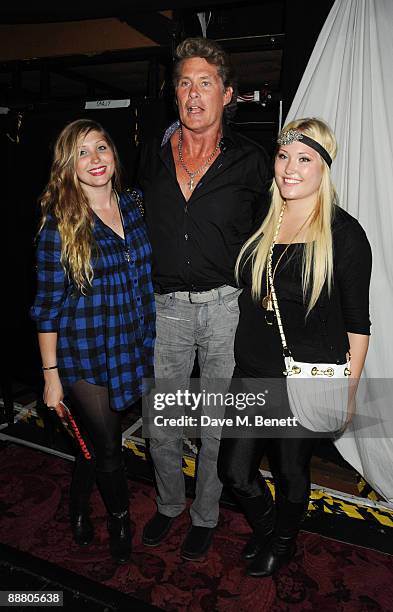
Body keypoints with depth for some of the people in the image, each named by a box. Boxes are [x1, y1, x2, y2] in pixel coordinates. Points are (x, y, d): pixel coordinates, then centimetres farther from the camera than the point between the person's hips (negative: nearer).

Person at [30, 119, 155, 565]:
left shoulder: (132, 207, 2)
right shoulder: (59, 222, -12)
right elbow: (48, 305, -10)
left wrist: (151, 341, 11)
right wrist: (51, 375, -8)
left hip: (129, 347, 5)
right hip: (84, 355, -4)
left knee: (97, 437, 21)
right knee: (107, 446, 9)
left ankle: (78, 505, 50)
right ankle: (119, 518, 40)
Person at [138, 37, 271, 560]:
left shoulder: (250, 162, -2)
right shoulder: (153, 156, 7)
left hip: (226, 307, -2)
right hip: (166, 306, 3)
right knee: (161, 422, 13)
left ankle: (205, 515, 37)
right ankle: (169, 503, 41)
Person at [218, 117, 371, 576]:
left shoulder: (344, 234, -11)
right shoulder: (262, 223, 3)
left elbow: (357, 323, -6)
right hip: (252, 372, 5)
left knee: (290, 471, 16)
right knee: (234, 470, 11)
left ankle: (283, 541, 49)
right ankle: (263, 526, 45)